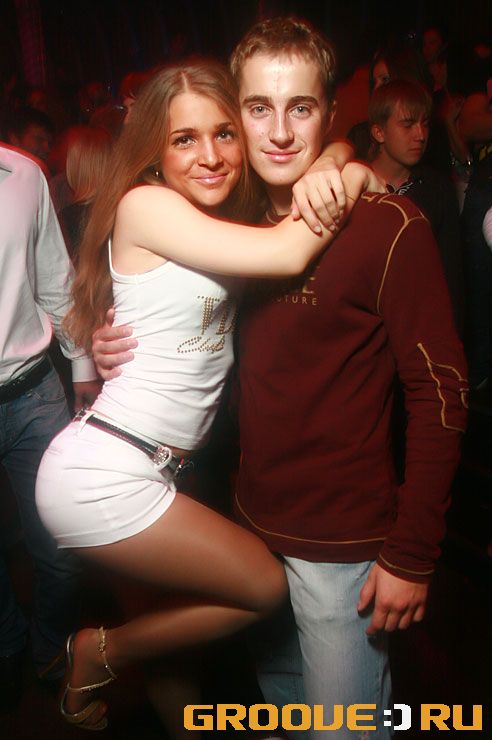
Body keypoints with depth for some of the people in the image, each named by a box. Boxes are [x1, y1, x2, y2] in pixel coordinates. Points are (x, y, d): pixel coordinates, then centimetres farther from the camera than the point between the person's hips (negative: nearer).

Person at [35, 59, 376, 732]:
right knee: (264, 587, 1)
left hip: (156, 469, 8)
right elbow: (286, 254, -22)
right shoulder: (145, 205, -14)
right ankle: (100, 652, 16)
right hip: (101, 473, -8)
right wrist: (355, 175, -9)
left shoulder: (220, 218, 12)